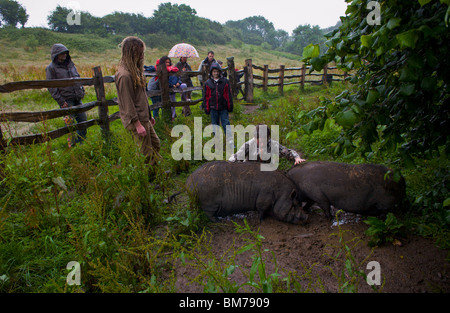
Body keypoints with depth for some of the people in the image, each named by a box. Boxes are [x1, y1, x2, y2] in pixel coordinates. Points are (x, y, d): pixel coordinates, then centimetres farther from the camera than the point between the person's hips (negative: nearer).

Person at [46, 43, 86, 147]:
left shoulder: (70, 64, 15)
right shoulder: (51, 68, -3)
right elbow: (51, 88, -6)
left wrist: (81, 91, 12)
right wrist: (61, 101, -12)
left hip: (77, 99, 6)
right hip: (66, 100, -6)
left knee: (83, 119, 6)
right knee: (70, 123, -4)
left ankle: (81, 141, 22)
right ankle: (72, 145, 9)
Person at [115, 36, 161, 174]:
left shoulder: (135, 70, 13)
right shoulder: (124, 75, -19)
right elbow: (127, 103, -21)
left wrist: (149, 116, 20)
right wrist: (138, 124, -21)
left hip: (143, 118, 10)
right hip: (135, 121, -10)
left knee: (156, 145, 17)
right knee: (147, 154, -1)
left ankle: (155, 173, 29)